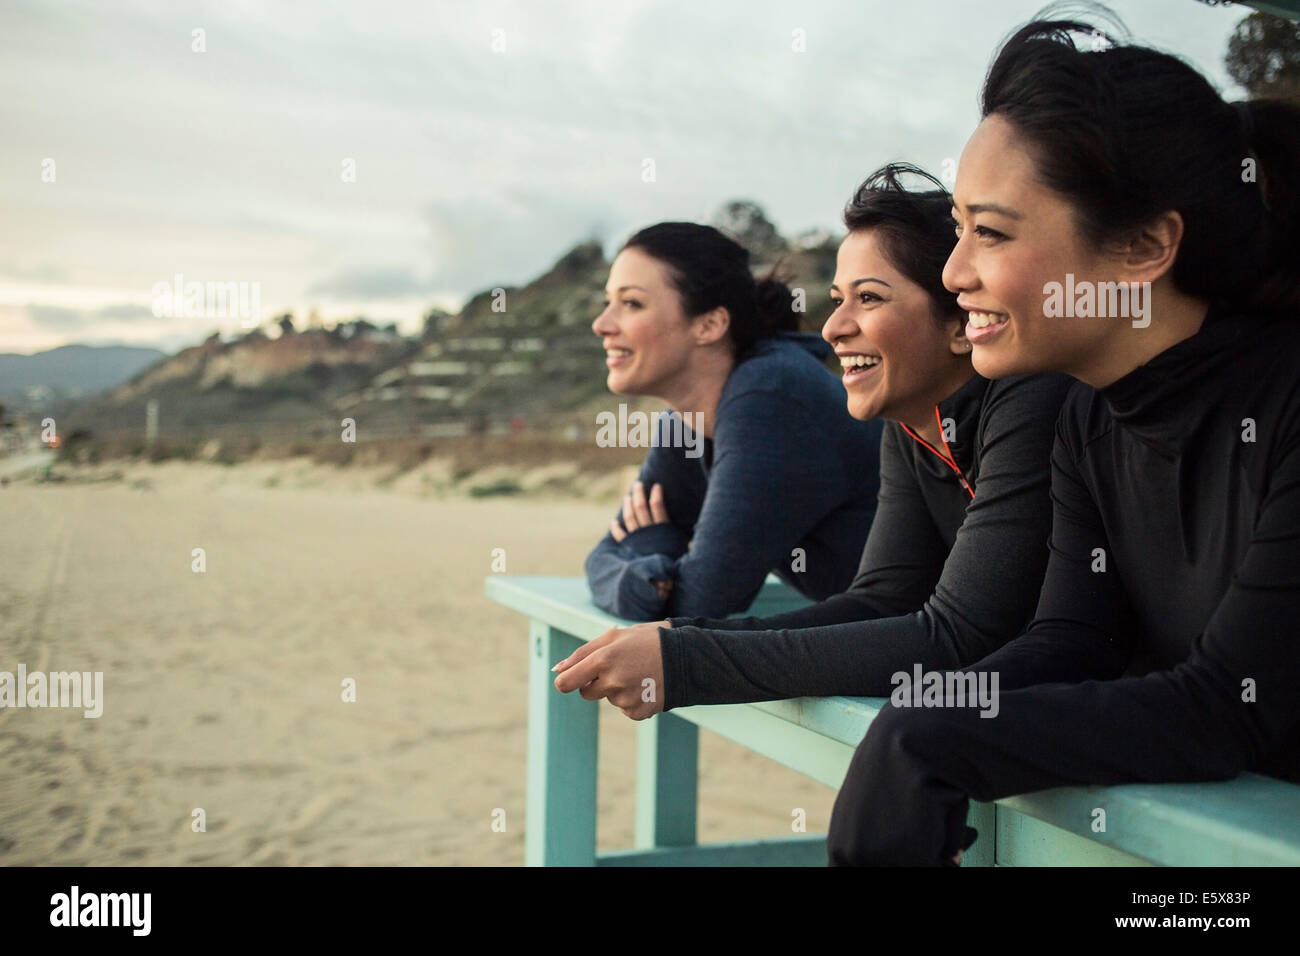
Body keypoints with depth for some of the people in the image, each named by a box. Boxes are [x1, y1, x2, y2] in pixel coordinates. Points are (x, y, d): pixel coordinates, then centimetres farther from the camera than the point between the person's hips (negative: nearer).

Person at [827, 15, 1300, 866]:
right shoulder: (1092, 420, 3)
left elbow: (1228, 711, -21)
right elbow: (1069, 643, -3)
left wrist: (927, 748, -23)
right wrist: (907, 746, -20)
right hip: (1172, 816, 5)